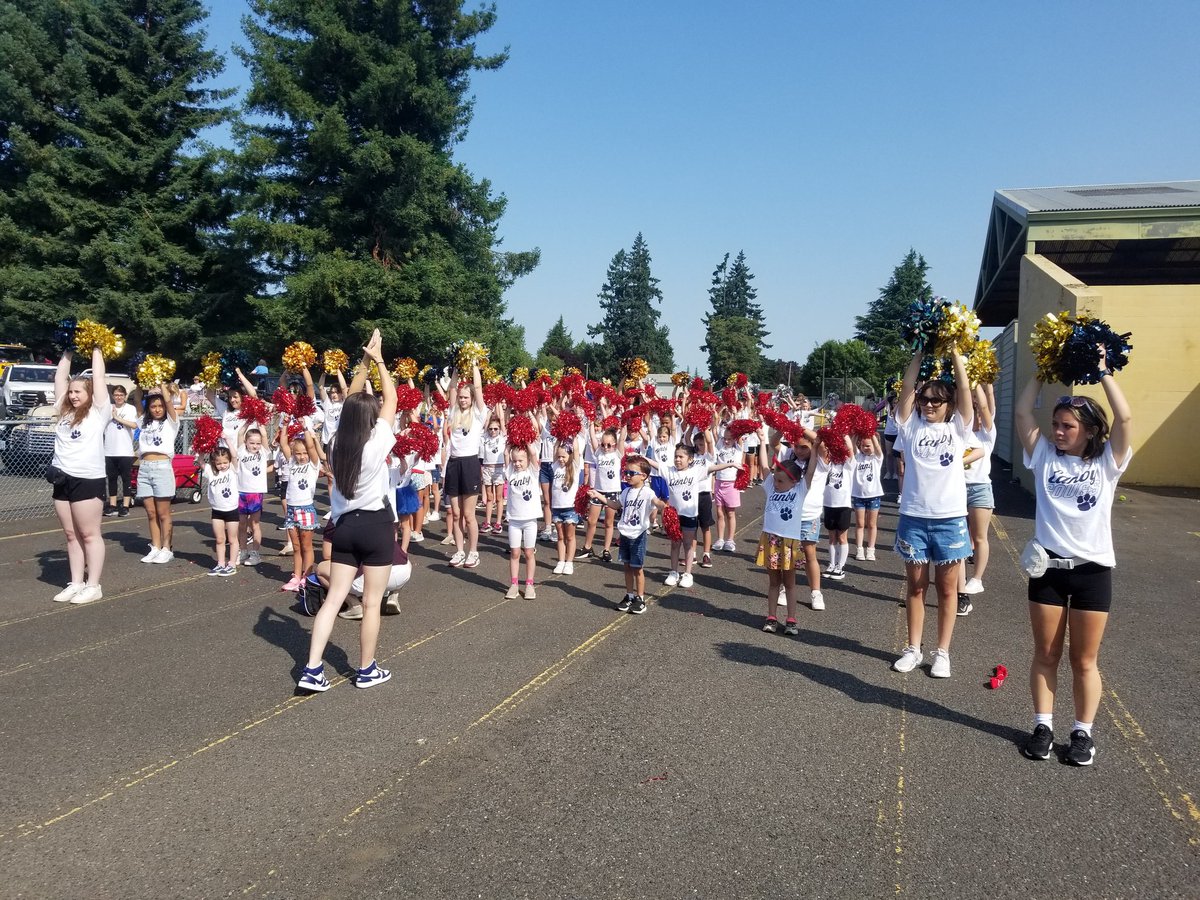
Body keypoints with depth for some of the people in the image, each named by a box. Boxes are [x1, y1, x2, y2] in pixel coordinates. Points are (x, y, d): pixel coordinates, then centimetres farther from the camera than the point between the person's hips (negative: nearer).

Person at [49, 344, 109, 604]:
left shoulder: (98, 412, -3)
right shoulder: (64, 412, 13)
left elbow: (99, 378, -3)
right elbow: (60, 379, 17)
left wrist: (96, 351, 6)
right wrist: (67, 353, 20)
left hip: (88, 480, -7)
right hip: (63, 479, 7)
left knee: (89, 534, -1)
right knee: (71, 535, 11)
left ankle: (93, 585, 4)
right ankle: (76, 583, 18)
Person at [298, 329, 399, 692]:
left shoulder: (337, 442, 0)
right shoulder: (377, 442, -15)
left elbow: (350, 402, 12)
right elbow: (391, 399, -5)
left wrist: (364, 362, 12)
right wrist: (379, 360, 5)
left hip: (344, 524, 5)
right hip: (376, 525, -5)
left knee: (334, 598, 8)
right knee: (371, 603, 5)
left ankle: (312, 670, 3)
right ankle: (366, 671, 15)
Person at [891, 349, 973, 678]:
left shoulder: (957, 428, 4)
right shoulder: (911, 426, 5)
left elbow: (964, 389, -5)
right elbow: (907, 388, -5)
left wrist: (955, 351, -5)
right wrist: (921, 351, -6)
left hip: (950, 518, -1)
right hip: (913, 517, 1)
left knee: (947, 588, 7)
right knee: (915, 586, 10)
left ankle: (942, 652, 17)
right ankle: (913, 648, 20)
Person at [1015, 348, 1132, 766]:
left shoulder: (1106, 463, -1)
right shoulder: (1044, 456, 3)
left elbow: (1125, 418, -15)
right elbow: (1022, 413, -3)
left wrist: (1103, 373, -10)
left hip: (1092, 570, -2)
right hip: (1048, 566, 2)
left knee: (1084, 660, 8)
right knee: (1045, 655, 11)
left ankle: (1083, 732, 21)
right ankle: (1043, 726, 22)